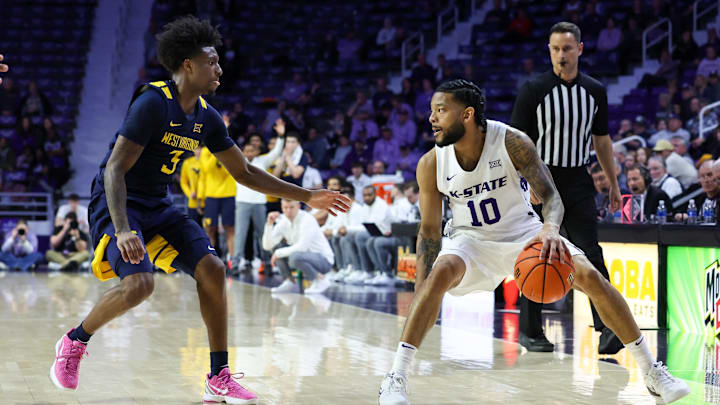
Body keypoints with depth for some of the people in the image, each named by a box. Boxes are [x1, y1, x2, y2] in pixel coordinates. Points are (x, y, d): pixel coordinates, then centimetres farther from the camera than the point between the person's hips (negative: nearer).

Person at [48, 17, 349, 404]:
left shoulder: (206, 117, 4)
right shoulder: (153, 102, -19)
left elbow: (245, 172, 14)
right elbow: (115, 169, -24)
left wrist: (306, 196, 10)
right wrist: (122, 230, -36)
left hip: (157, 206, 7)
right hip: (116, 203, -7)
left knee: (212, 269, -9)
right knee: (139, 283, -27)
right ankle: (73, 342, 1)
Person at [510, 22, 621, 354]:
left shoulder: (595, 91, 6)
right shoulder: (534, 90, -6)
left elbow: (601, 140, 16)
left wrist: (613, 184, 15)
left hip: (578, 181, 3)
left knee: (591, 254, -8)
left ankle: (608, 327, -13)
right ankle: (529, 331, 14)